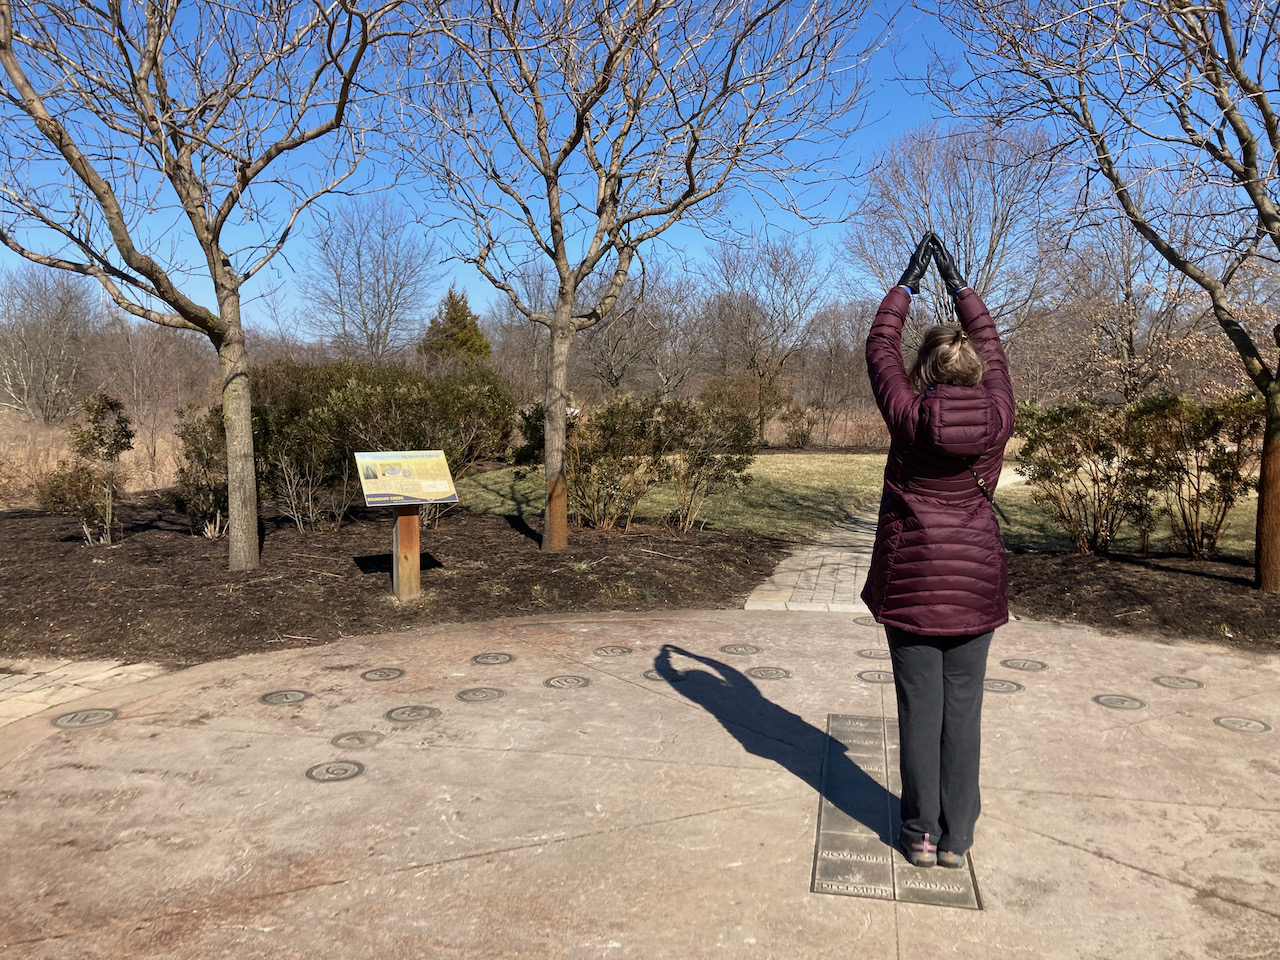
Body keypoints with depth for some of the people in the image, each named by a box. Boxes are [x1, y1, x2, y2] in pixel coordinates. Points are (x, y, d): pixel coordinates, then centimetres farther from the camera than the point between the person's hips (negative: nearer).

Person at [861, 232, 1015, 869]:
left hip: (911, 579, -2)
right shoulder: (996, 417, -4)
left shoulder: (908, 415, -10)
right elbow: (991, 345, 13)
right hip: (974, 579, 2)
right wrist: (957, 282, 21)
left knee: (919, 707, 5)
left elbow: (881, 348, 5)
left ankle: (920, 834, 13)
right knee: (963, 708, 8)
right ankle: (956, 838, 16)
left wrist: (908, 282, 16)